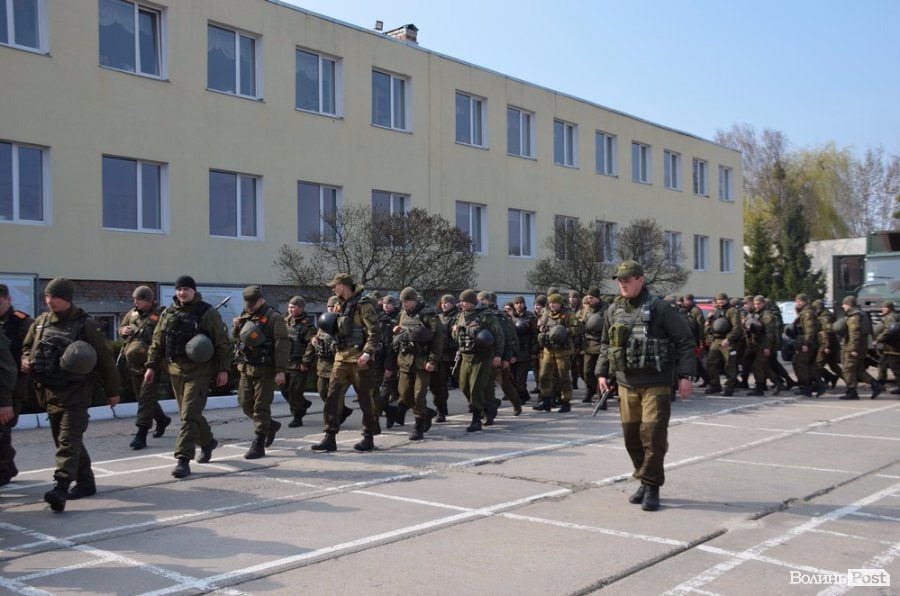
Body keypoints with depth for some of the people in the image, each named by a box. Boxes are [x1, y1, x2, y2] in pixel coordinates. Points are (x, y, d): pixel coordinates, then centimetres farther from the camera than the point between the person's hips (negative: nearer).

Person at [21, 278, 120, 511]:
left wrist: (112, 391, -2)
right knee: (68, 440, 15)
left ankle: (60, 488, -20)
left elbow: (104, 359, -5)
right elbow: (27, 346, 24)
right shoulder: (41, 321, 8)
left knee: (68, 441, -13)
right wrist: (26, 360, 0)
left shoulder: (85, 325, -10)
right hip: (49, 392, 7)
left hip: (75, 393, -7)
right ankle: (85, 482, 28)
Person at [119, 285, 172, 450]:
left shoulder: (160, 316, -13)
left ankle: (141, 435, -8)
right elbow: (122, 326, 25)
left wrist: (148, 349, -27)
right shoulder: (132, 313, 10)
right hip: (134, 364, 8)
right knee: (143, 397, 19)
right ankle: (162, 420, 41)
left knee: (146, 398, -10)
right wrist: (123, 330, 2)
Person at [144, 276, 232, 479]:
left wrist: (223, 369, -9)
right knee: (188, 413, 17)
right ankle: (207, 442, 39)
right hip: (176, 370, 6)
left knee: (189, 415, -11)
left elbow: (222, 343, -5)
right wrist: (151, 366, 8)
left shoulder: (207, 313, -6)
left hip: (199, 372, -6)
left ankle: (183, 459, -10)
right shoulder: (168, 313, 9)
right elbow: (157, 342, 14)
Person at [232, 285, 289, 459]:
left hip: (264, 370, -7)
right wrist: (235, 328, 2)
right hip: (245, 368, 7)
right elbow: (235, 339, 25)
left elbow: (282, 345, -16)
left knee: (261, 407, -4)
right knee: (245, 404, 12)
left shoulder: (273, 318, -10)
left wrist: (281, 371, -22)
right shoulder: (244, 316, 12)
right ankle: (271, 425, 33)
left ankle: (258, 445, 1)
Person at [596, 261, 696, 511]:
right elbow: (605, 344, 20)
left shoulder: (659, 308, -8)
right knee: (631, 435, 10)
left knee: (653, 435, -8)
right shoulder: (614, 310, 8)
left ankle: (651, 487, 5)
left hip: (656, 384, -5)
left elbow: (685, 341, -7)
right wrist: (602, 373, 12)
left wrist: (686, 375, -12)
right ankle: (645, 481, 26)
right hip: (626, 383, 5)